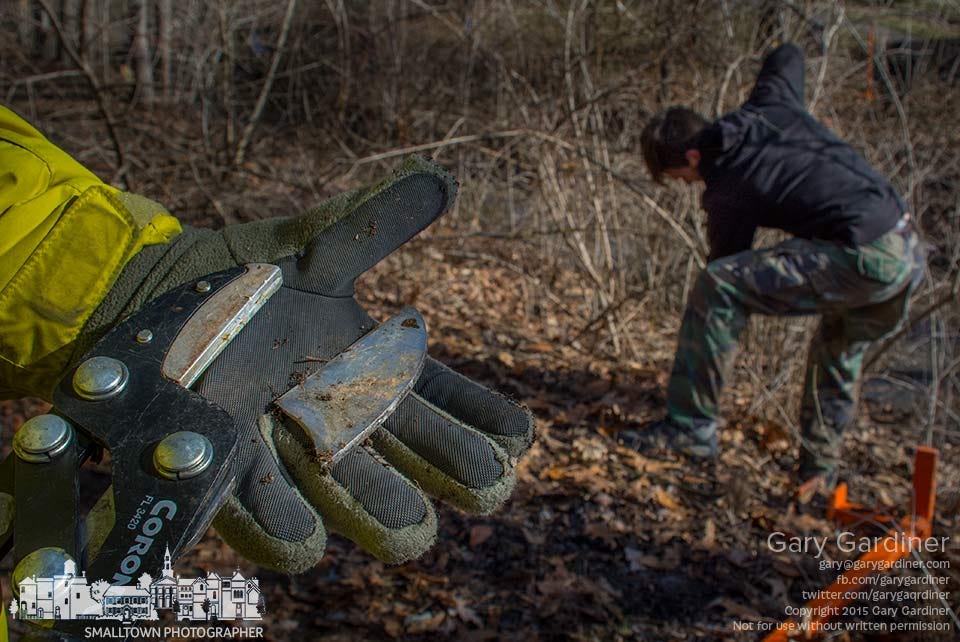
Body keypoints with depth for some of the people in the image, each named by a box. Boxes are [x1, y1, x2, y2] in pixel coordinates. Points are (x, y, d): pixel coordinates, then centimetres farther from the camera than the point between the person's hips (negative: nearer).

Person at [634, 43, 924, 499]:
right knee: (840, 348, 30)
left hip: (864, 260, -10)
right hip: (910, 251, 10)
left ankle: (692, 427, -5)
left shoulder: (728, 187, -8)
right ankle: (819, 468, 39)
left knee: (714, 287, -12)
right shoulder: (771, 103, 11)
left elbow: (726, 268, 1)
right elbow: (788, 56, 34)